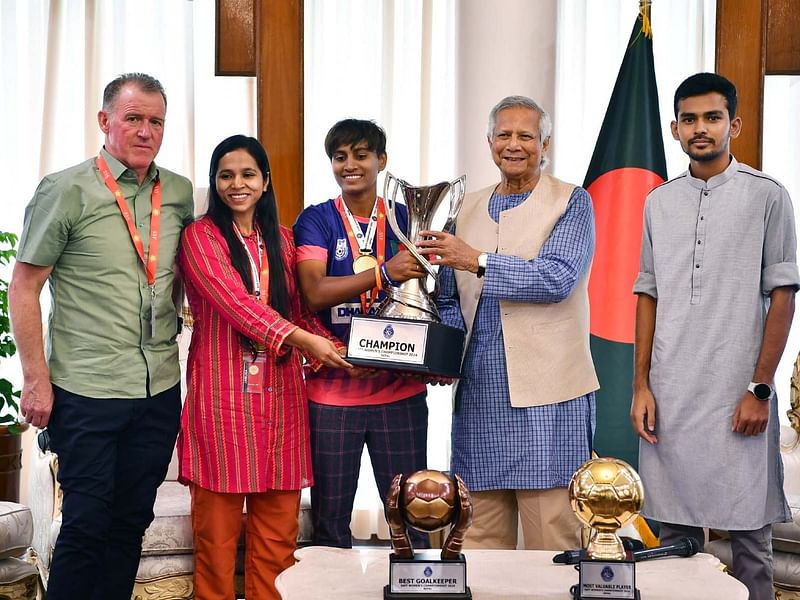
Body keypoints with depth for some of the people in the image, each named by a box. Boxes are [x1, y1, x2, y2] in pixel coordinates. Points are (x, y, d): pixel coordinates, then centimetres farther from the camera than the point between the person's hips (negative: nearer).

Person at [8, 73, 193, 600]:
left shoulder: (180, 193, 7)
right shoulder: (66, 191, -6)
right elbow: (24, 287, -6)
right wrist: (36, 378, -10)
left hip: (161, 388, 5)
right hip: (88, 390, -4)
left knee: (132, 520, 14)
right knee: (87, 523, 2)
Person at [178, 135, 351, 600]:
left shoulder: (282, 240, 16)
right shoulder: (200, 237, 0)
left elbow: (300, 310, 15)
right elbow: (233, 300, -14)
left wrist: (338, 351, -3)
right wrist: (302, 339, -25)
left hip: (281, 395, 5)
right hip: (223, 395, -4)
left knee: (278, 530, 5)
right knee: (218, 530, -1)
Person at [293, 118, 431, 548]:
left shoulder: (406, 220, 9)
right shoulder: (316, 221, 2)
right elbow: (315, 292, -13)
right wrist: (384, 273, -24)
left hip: (401, 388, 2)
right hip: (333, 388, -1)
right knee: (330, 520, 7)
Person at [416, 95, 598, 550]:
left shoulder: (572, 203, 1)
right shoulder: (470, 208, 17)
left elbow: (556, 278, -15)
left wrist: (477, 260, -19)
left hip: (547, 394, -5)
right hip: (479, 390, 5)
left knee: (552, 535, -2)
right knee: (480, 534, 9)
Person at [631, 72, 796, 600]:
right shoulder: (659, 203, 11)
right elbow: (648, 296, 13)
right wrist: (641, 385, 5)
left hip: (737, 396, -3)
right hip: (670, 396, 4)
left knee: (749, 533, 2)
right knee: (676, 534, 9)